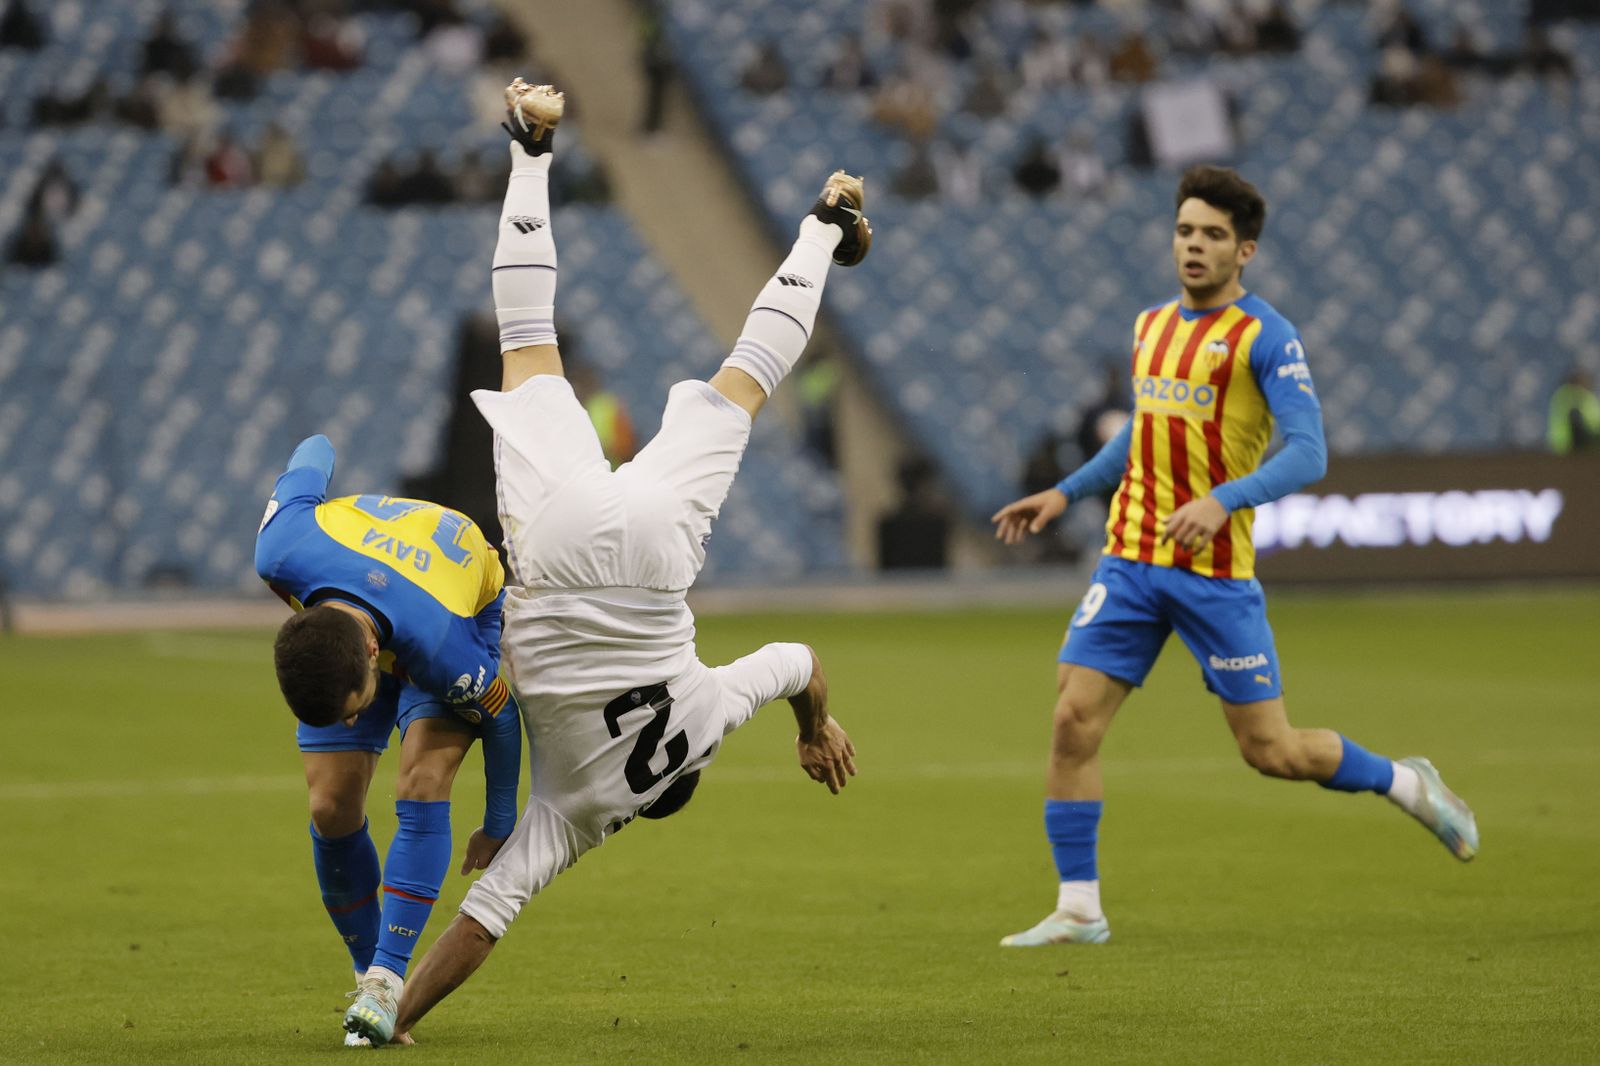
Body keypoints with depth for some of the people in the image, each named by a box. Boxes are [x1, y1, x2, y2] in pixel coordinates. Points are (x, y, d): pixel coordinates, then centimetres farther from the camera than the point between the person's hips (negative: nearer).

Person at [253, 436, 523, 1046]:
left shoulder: (444, 650, -45)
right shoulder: (283, 553, -40)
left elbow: (501, 716, -23)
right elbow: (312, 458, -19)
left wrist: (498, 828, -8)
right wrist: (319, 451, 7)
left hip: (472, 611, -4)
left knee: (422, 786, -25)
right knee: (332, 809, -8)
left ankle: (388, 980, -24)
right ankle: (369, 972, 9)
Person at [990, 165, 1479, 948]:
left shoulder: (1266, 338, -9)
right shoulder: (1150, 325, 13)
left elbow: (1308, 453, -18)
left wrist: (1223, 501, -32)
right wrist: (1065, 493, 23)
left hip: (1216, 570, -5)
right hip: (1130, 560, 6)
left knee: (1270, 750, -1)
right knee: (1074, 721, -7)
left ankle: (1406, 783, 26)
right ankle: (1078, 908, 2)